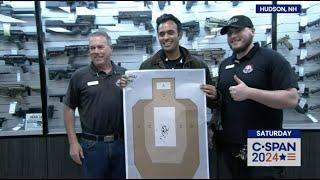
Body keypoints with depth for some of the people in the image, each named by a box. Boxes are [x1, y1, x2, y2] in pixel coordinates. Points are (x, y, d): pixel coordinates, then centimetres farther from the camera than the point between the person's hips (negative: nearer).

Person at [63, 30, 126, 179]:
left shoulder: (124, 74, 3)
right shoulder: (79, 76, -1)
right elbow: (69, 109, 1)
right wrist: (73, 142, -3)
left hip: (122, 142, 2)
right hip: (93, 144, -2)